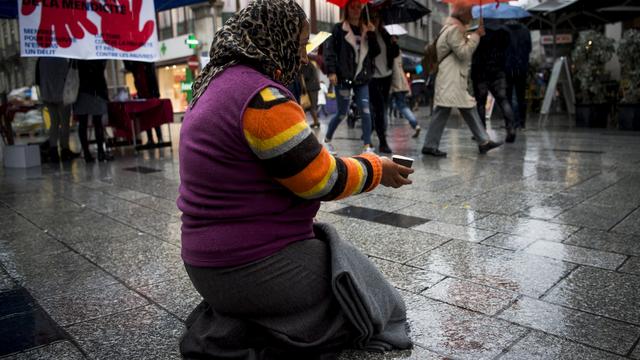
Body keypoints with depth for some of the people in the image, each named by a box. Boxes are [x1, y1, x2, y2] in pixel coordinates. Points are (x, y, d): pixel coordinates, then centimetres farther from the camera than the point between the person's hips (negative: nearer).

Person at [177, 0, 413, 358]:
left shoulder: (218, 83, 9)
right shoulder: (262, 96, -21)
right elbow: (322, 180, -17)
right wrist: (376, 169, 0)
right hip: (258, 266, -10)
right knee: (382, 306, 7)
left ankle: (227, 326, 12)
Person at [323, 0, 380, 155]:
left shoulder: (366, 30, 14)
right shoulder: (339, 29, 0)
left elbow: (375, 52, 9)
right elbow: (330, 50, -6)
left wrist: (372, 34, -3)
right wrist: (331, 71, -16)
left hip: (362, 78, 4)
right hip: (343, 77, -4)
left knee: (365, 111, -6)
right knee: (342, 113, 2)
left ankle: (367, 146, -2)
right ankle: (327, 139, 24)